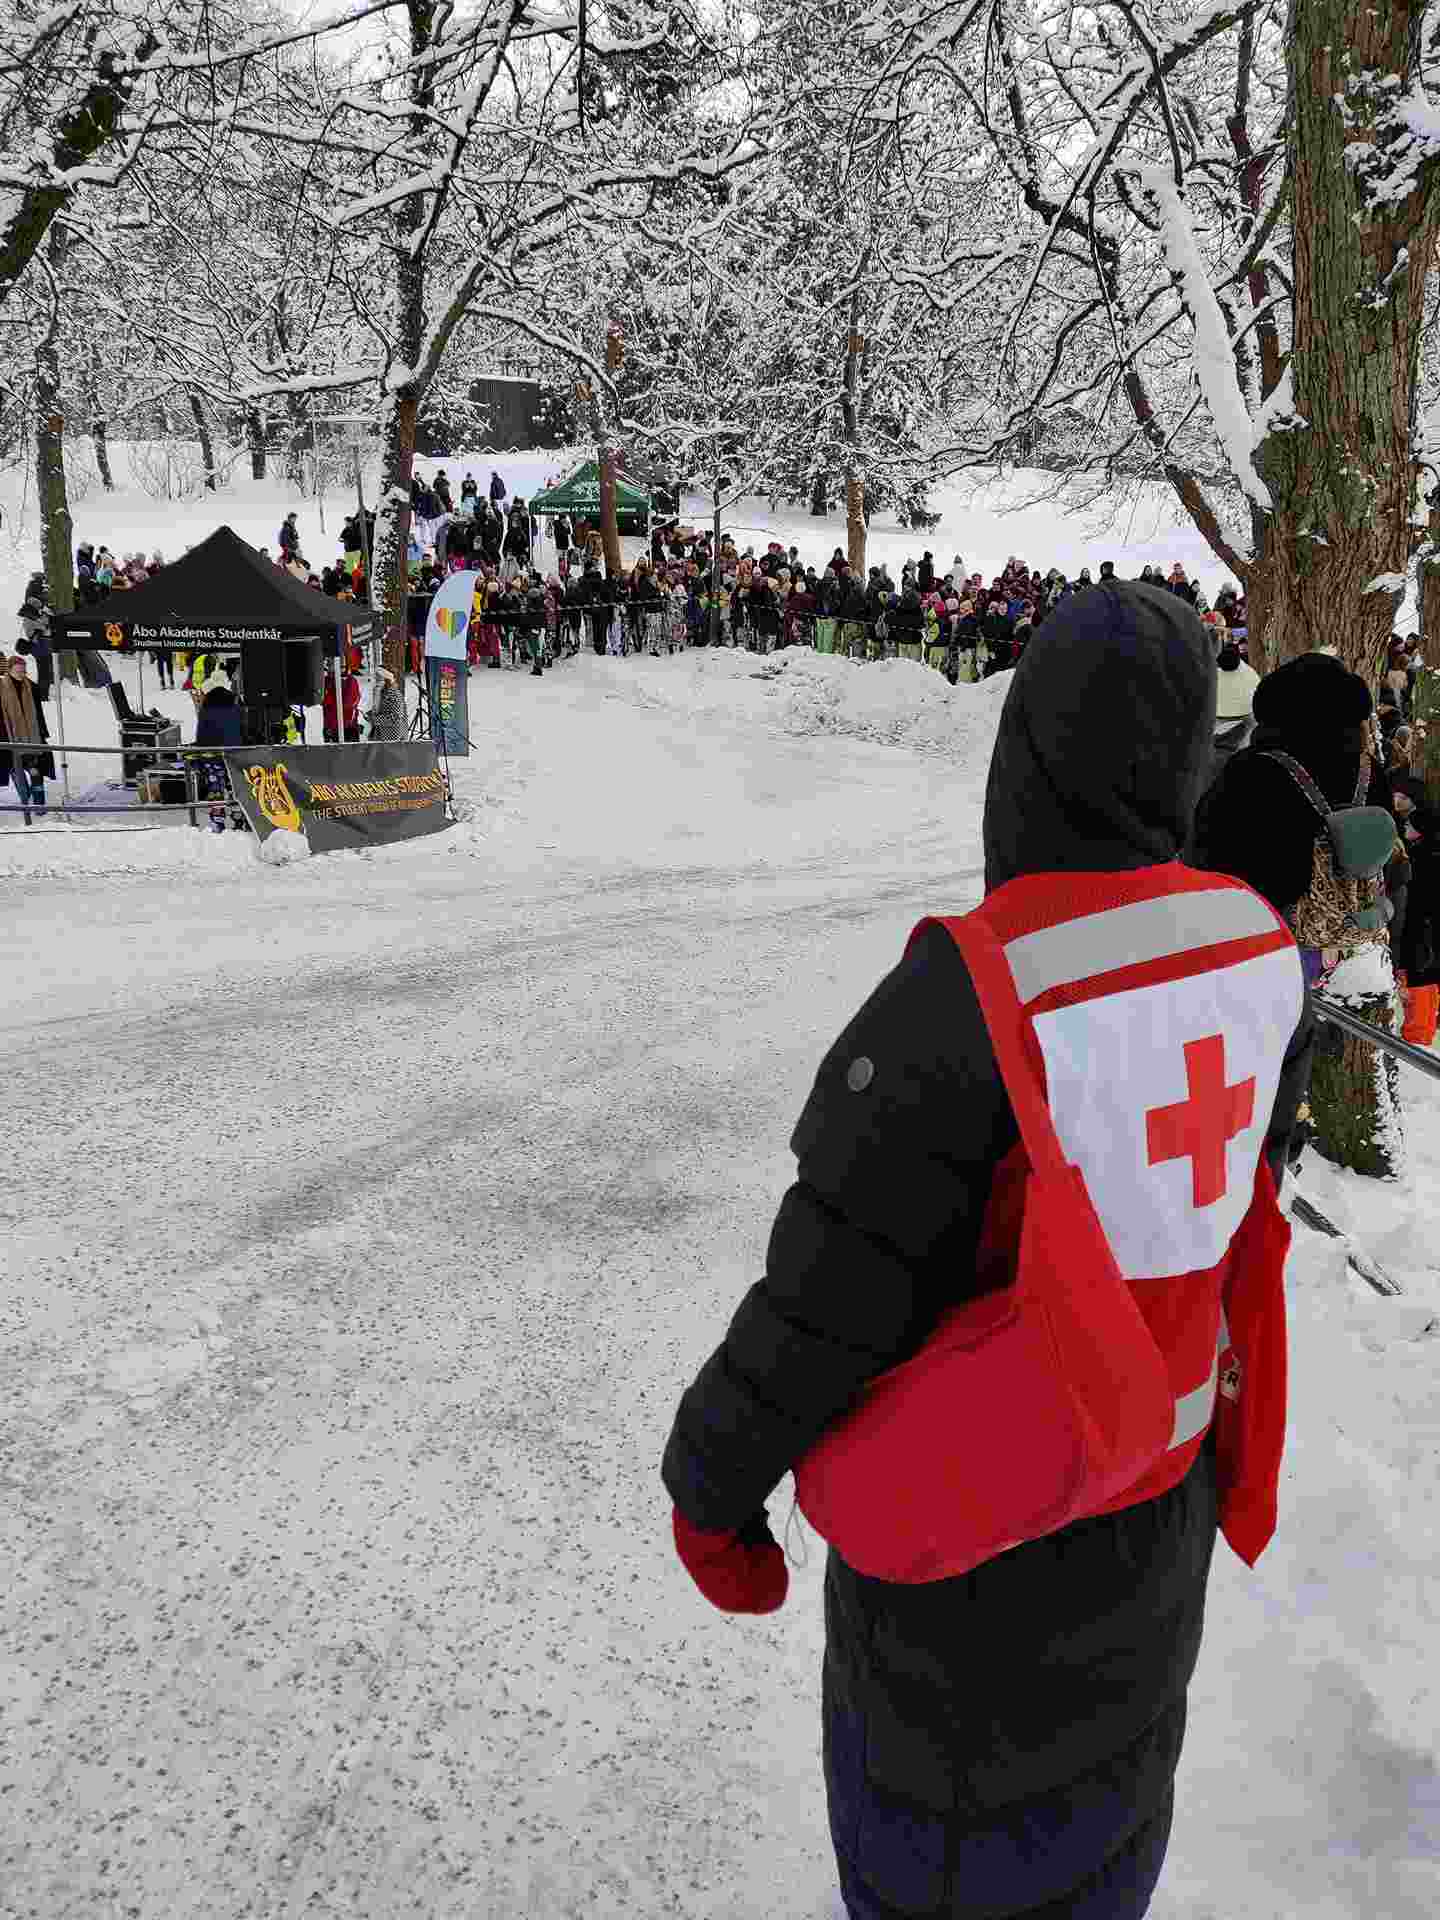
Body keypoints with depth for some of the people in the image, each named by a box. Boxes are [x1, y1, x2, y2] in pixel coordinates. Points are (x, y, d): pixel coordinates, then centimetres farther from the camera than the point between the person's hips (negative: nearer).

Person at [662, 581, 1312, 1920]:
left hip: (974, 1504, -5)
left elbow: (828, 1295, -27)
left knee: (941, 1775, 20)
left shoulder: (966, 996, -32)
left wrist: (710, 1485, -12)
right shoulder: (1259, 946, -12)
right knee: (1106, 1741, 30)